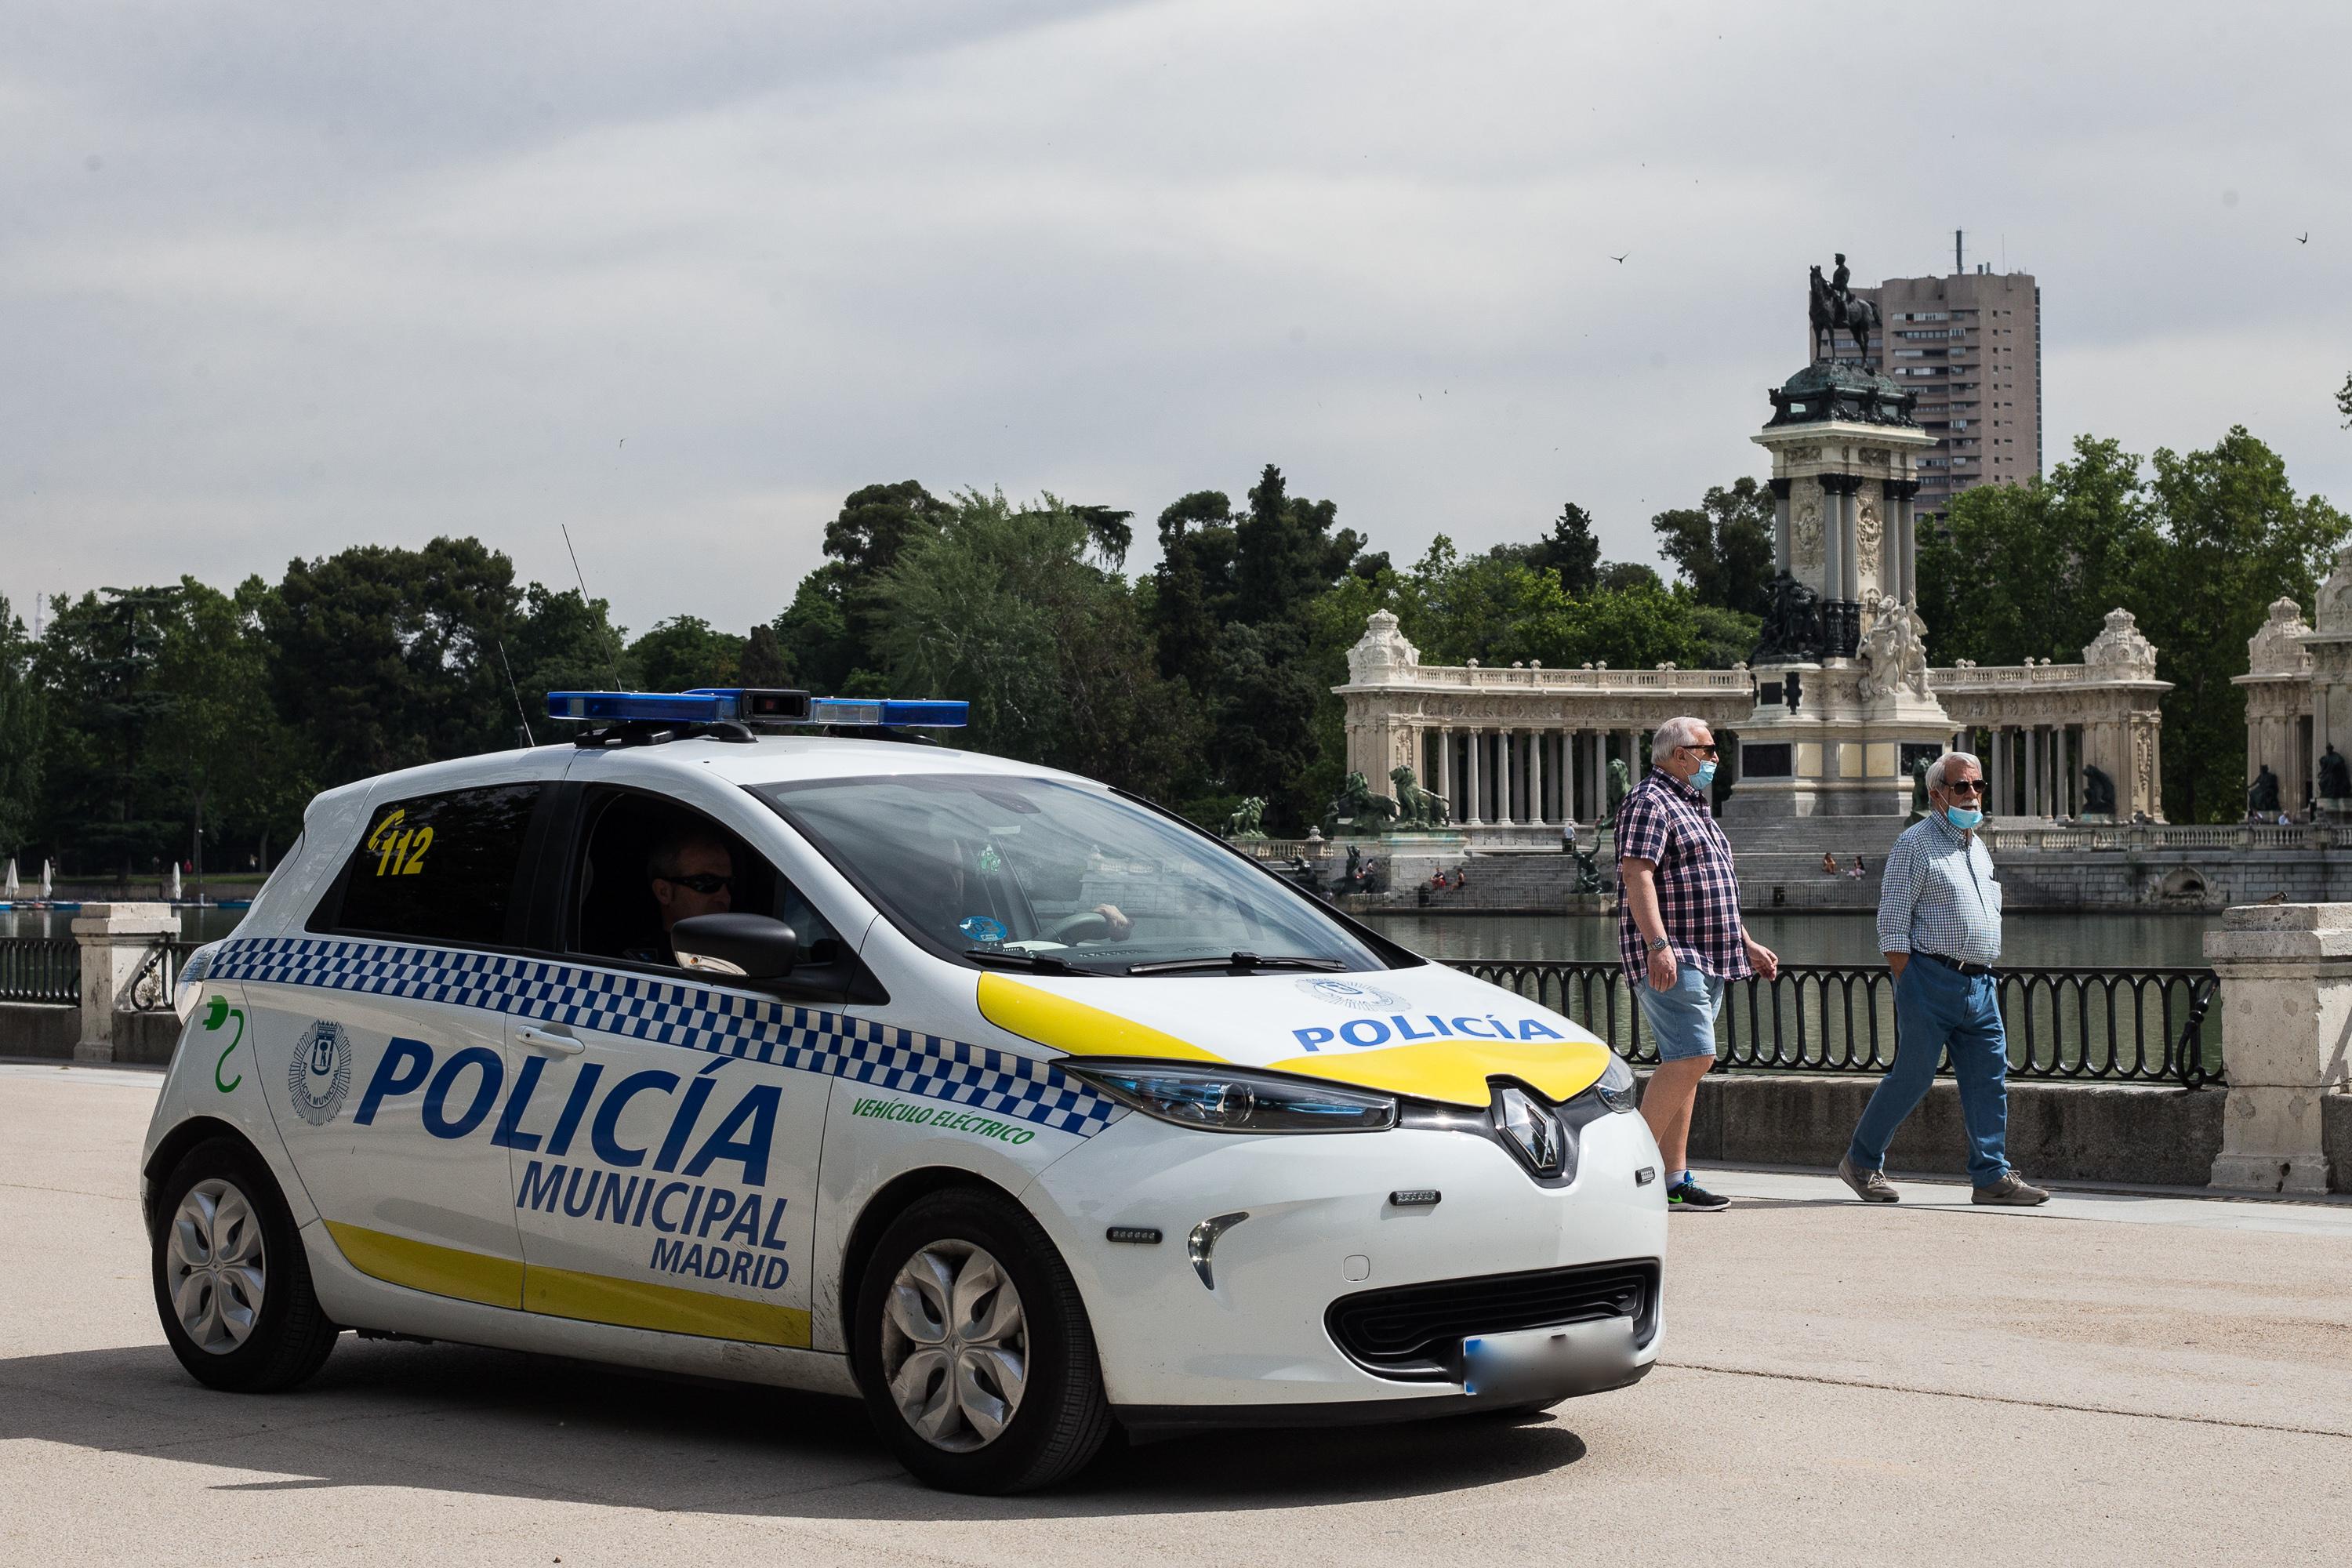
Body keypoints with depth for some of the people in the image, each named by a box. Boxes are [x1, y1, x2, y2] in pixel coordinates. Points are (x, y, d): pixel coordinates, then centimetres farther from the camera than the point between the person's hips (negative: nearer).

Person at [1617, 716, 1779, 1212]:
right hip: (1671, 958, -10)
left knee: (1685, 1063, 7)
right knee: (1693, 1056, -18)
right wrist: (1658, 945, -29)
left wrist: (1746, 943, 28)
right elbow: (1637, 876, -19)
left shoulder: (1695, 808, 23)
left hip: (1707, 960, 10)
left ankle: (1674, 1180, 7)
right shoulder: (1650, 803, -8)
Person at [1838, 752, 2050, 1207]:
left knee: (1989, 1079, 1)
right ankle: (1861, 1162, 10)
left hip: (1979, 982, 7)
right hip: (1932, 977, -7)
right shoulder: (1916, 844, -5)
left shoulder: (1979, 849, 19)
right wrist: (1906, 985, -14)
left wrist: (1985, 977, 15)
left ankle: (1992, 1175, 3)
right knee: (1912, 1077, -4)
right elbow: (1893, 921, -9)